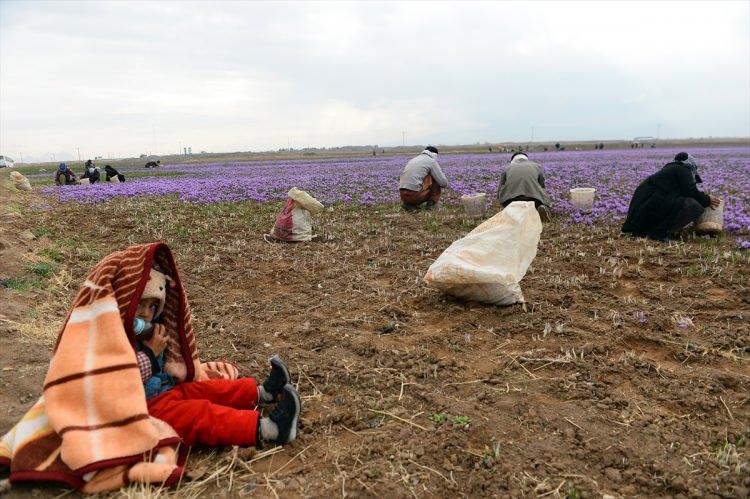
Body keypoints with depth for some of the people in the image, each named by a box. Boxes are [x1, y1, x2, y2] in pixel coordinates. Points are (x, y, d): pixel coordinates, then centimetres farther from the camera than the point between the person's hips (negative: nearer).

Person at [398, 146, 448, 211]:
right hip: (416, 194, -6)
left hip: (403, 195, 6)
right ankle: (432, 203, 13)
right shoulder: (432, 161, 5)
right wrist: (444, 185, 27)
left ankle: (409, 204, 10)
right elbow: (443, 183, 3)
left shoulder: (413, 160, 27)